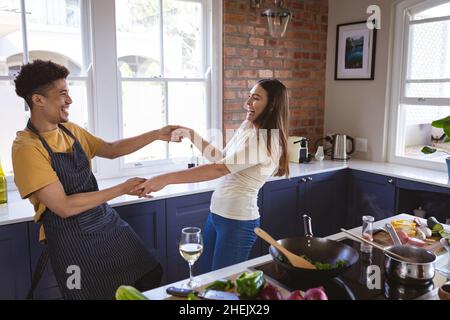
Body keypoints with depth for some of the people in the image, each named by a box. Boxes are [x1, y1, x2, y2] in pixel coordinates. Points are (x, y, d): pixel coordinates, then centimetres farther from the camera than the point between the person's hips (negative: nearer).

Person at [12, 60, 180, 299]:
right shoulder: (26, 148, -19)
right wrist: (121, 189, -19)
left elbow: (110, 150, 17)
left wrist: (156, 135, 9)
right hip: (72, 240, -7)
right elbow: (63, 207, -23)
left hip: (108, 224, 7)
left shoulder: (70, 130, 4)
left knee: (151, 275, 13)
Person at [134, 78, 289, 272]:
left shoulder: (267, 140, -22)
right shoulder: (247, 127, 7)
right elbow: (220, 158, 18)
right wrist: (191, 135, 13)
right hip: (216, 213, 9)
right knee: (205, 274, 19)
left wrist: (166, 179, -33)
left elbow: (219, 169, -30)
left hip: (238, 221, -8)